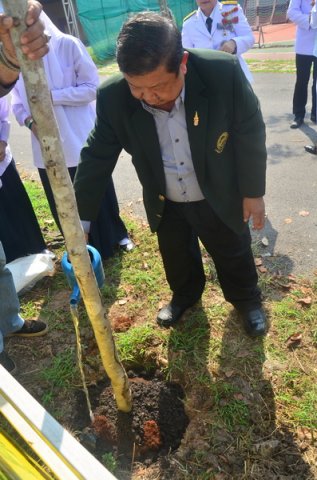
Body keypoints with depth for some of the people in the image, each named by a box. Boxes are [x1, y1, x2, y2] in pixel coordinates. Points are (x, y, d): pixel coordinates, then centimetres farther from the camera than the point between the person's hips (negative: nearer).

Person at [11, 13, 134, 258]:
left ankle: (116, 236, 37)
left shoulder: (67, 45, -7)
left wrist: (52, 96, -17)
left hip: (81, 140, -3)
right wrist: (28, 120, -14)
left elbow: (92, 87, -10)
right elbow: (17, 101, 8)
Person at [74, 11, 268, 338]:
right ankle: (185, 295, 56)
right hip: (165, 203, 2)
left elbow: (250, 133, -14)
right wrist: (81, 219, -10)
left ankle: (247, 300, 51)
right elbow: (97, 157, -12)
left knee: (233, 256, 20)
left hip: (219, 197, -1)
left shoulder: (224, 72, -28)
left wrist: (253, 191, -7)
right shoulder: (113, 98, -22)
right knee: (176, 259, 24)